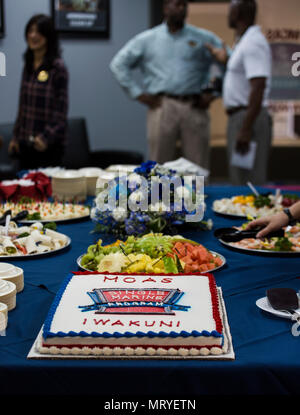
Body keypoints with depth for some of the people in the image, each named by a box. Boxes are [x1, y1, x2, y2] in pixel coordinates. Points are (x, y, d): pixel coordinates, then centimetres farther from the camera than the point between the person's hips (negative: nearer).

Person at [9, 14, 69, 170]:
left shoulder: (57, 67, -8)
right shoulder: (28, 65, 12)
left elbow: (61, 109, -10)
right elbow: (22, 105, 16)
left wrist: (46, 137, -17)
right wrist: (15, 136, 14)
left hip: (49, 145, -6)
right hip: (25, 143, 6)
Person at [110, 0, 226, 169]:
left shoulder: (204, 38, 10)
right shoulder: (147, 39, 11)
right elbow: (119, 64, 11)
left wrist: (213, 93, 3)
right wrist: (138, 93, 4)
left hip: (195, 108, 0)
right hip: (162, 107, 0)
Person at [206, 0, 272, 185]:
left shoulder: (253, 43, -15)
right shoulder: (244, 41, 17)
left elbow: (258, 87, -24)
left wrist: (246, 129, -27)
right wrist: (226, 59, 28)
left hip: (249, 116, -11)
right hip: (239, 116, 11)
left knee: (248, 181, -9)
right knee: (240, 179, 15)